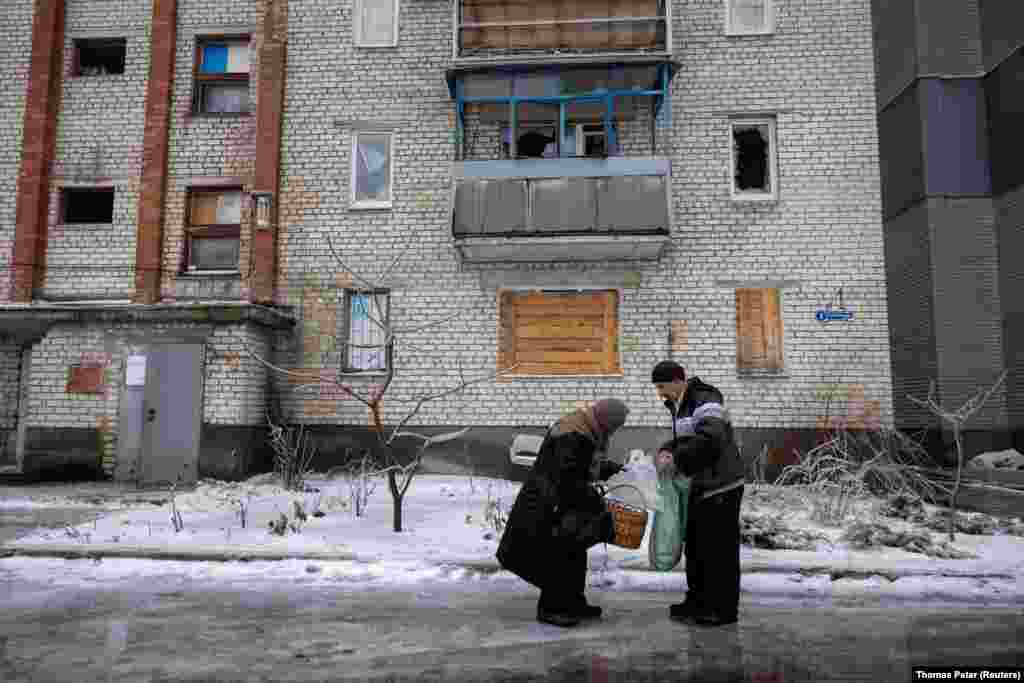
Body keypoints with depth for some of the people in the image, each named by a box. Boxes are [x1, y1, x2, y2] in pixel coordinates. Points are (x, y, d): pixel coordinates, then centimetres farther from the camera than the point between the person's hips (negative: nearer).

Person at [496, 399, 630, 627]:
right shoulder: (573, 437, -27)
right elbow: (568, 480, -28)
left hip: (564, 505, 11)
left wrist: (609, 468, 5)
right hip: (548, 508, -11)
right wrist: (595, 499, -20)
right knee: (560, 557, -1)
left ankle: (573, 602, 31)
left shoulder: (584, 432, 6)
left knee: (575, 555, 18)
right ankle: (550, 609, 12)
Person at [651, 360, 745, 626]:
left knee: (720, 549, 0)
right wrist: (666, 451, -2)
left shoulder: (705, 402, -19)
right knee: (695, 546, 16)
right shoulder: (679, 406, 12)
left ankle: (724, 608, 11)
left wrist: (676, 459, -25)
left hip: (721, 487, -10)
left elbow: (709, 440, -32)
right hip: (699, 487, 10)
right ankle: (698, 601, 28)